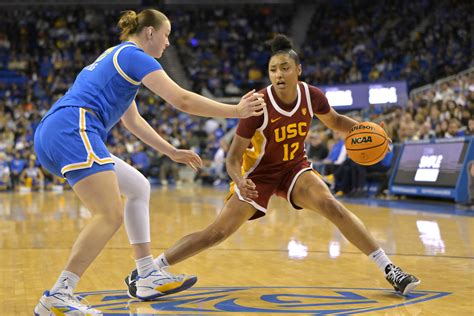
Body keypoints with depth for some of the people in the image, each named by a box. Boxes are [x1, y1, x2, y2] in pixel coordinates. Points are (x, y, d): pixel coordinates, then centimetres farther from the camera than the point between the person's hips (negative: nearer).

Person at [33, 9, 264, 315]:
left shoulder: (116, 58, 28)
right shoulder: (135, 56, -1)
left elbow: (132, 119, 34)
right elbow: (182, 100, -9)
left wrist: (171, 151, 34)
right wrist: (236, 111, -1)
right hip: (72, 130, -10)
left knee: (138, 187, 18)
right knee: (111, 215, -18)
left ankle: (148, 276, 15)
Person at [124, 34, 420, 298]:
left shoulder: (312, 95, -16)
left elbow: (335, 121, 8)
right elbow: (234, 157, -22)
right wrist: (240, 182, -43)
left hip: (295, 167, 3)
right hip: (259, 172, -3)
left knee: (333, 206, -21)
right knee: (218, 232, -8)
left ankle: (390, 269, -13)